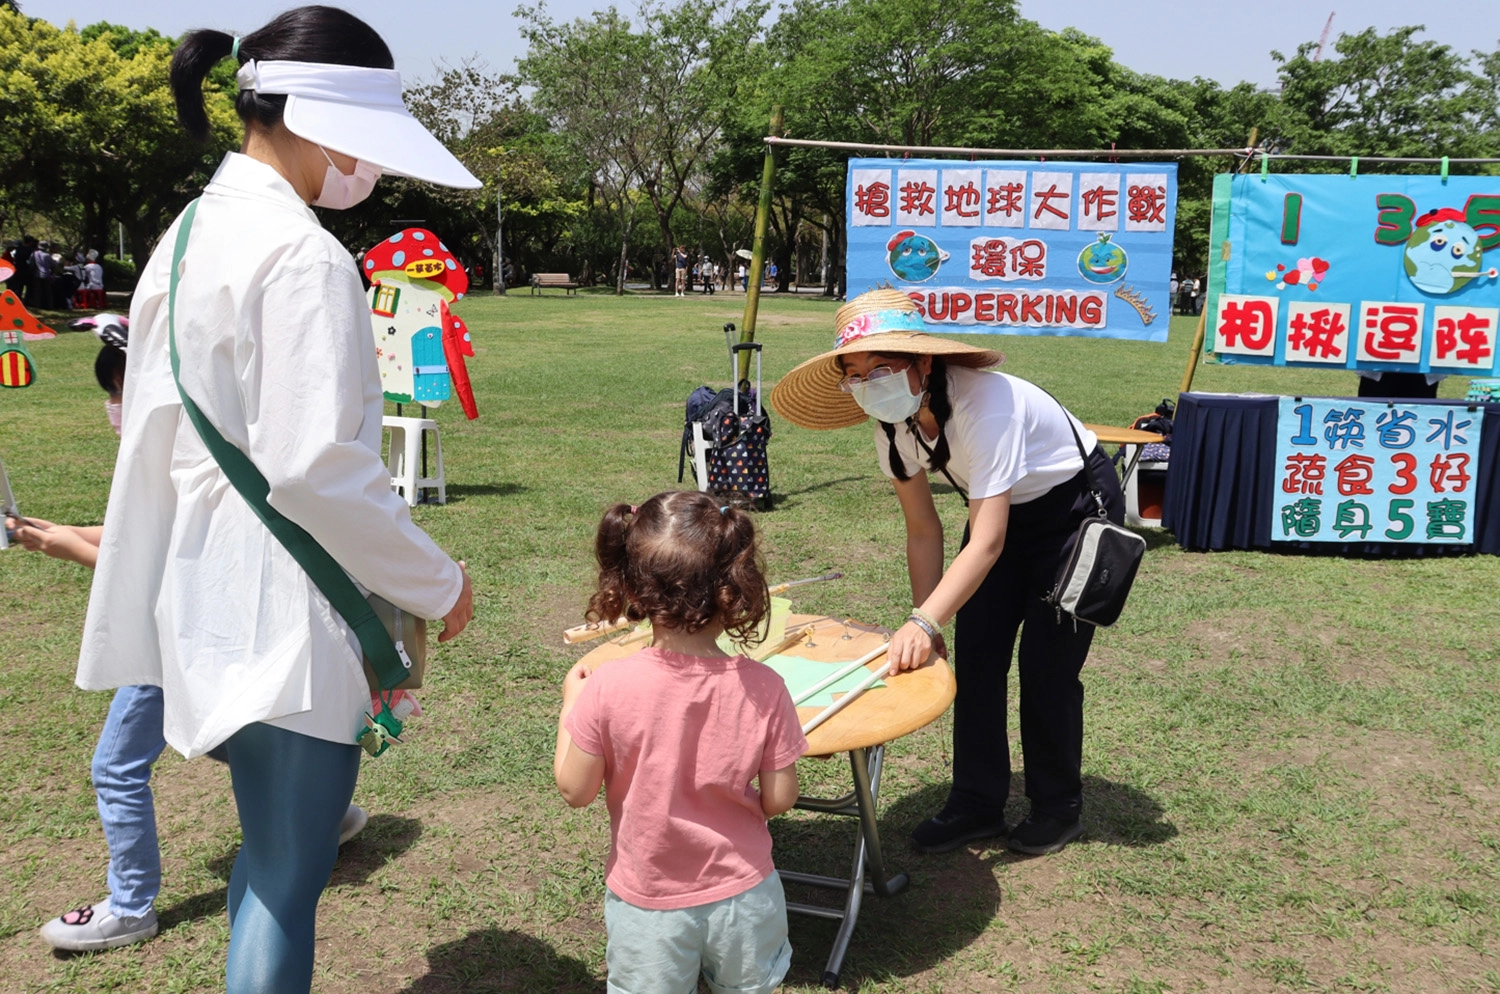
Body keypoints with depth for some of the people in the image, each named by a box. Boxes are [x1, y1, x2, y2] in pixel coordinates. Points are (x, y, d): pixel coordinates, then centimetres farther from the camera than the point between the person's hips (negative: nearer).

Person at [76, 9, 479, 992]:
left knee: (272, 854, 25)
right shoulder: (304, 257, -19)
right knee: (289, 878, 4)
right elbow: (316, 467, -25)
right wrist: (439, 583, -12)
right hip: (285, 610, -9)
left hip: (206, 589, 9)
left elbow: (159, 425, 16)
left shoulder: (191, 232, 11)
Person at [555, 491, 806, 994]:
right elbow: (779, 799, -11)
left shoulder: (607, 689, -24)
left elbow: (575, 790, -11)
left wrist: (571, 705, 2)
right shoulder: (763, 688, -20)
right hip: (742, 894, 1)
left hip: (647, 903, 0)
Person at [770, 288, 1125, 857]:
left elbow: (987, 543, -42)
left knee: (1047, 666, -6)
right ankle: (977, 804, 14)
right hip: (1005, 509, 6)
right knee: (975, 657, 0)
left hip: (1076, 506, -6)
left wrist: (924, 622, -50)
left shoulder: (982, 404, -37)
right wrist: (924, 623, -12)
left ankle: (1057, 809, 15)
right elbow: (924, 532, -6)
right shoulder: (892, 427, -15)